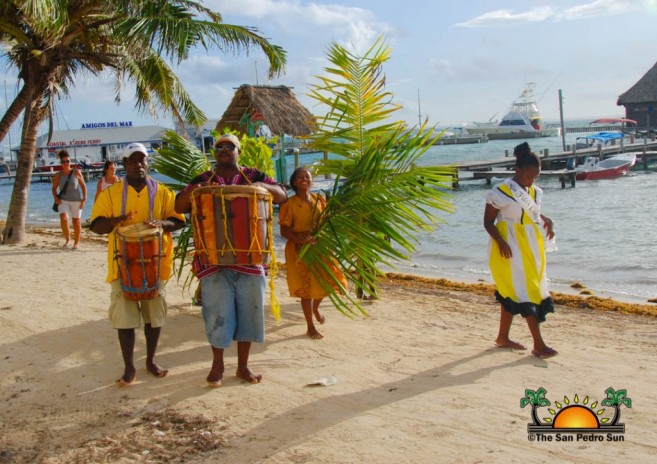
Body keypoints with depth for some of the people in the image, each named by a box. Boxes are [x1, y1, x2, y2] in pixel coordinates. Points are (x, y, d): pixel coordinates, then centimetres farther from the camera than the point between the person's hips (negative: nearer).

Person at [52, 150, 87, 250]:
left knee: (76, 221, 7)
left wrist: (84, 198, -6)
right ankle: (67, 239, 1)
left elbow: (83, 185, 1)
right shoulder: (58, 175, 0)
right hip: (63, 200, 0)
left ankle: (76, 242, 24)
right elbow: (54, 188, 10)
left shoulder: (76, 172, -3)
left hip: (76, 200, 0)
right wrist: (56, 198, -8)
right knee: (63, 219, -20)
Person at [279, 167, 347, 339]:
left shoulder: (319, 200, 5)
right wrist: (301, 240, -28)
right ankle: (310, 327, 11)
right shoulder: (290, 204, -10)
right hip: (300, 250, -5)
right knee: (307, 286, -2)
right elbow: (284, 231, -13)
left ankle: (315, 308, 41)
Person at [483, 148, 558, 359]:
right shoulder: (500, 192, -13)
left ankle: (503, 337, 25)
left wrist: (547, 221, -1)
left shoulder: (535, 192, 9)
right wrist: (500, 241, -24)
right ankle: (539, 345, -7)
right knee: (525, 294, -9)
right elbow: (488, 222, -10)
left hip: (531, 249, 7)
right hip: (511, 250, -7)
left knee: (511, 294, 14)